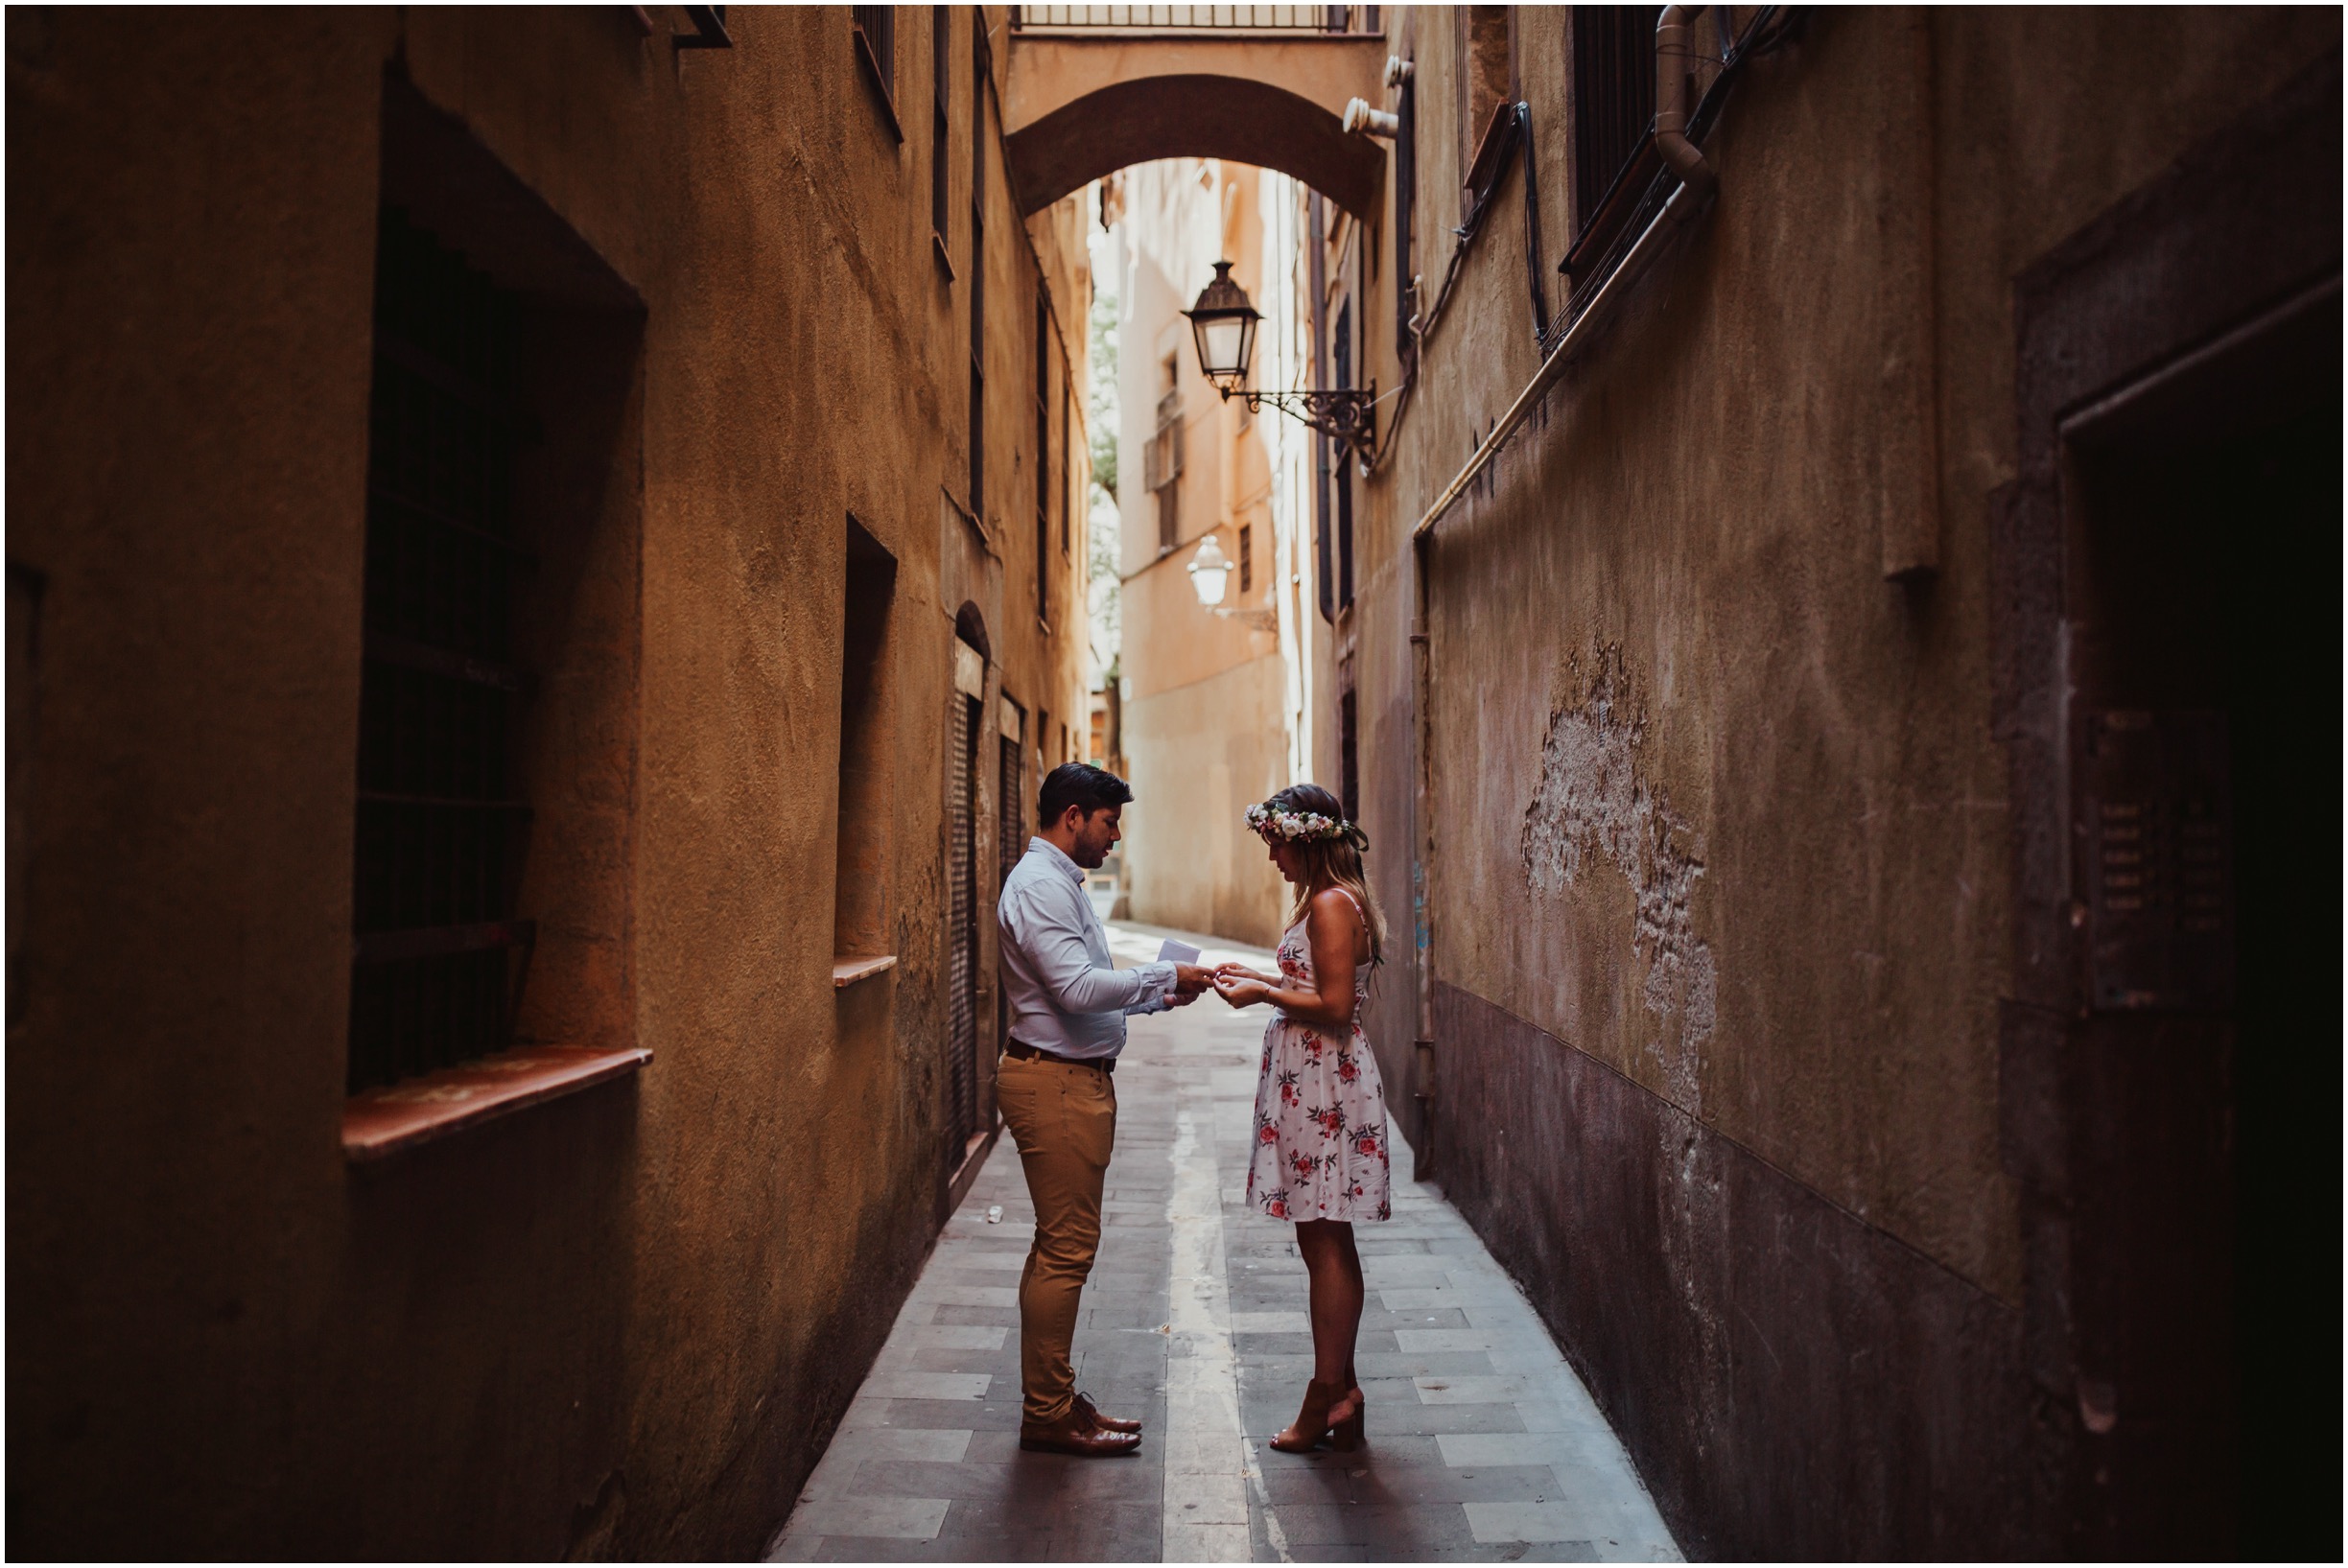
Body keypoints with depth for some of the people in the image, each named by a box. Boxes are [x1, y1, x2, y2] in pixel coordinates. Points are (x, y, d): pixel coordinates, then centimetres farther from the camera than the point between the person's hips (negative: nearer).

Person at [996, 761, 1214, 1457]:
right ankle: (1048, 1413, 6)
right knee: (1066, 1248, -4)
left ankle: (1053, 1398, 24)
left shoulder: (1061, 883, 18)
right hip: (1055, 1082, -11)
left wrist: (1158, 995, 10)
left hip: (1075, 1079, 11)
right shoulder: (1040, 885, -15)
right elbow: (1078, 987, -25)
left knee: (1062, 1245, 15)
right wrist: (1166, 976, -16)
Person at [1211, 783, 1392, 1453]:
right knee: (1328, 1245, 14)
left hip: (1324, 1086, -10)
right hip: (1314, 1080, 10)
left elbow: (1335, 1007, -21)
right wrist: (1261, 976, 14)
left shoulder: (1331, 905, -17)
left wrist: (1264, 993, -12)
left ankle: (1329, 1393, 7)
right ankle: (1341, 1390, 21)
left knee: (1324, 1245, -2)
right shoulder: (1328, 900, 15)